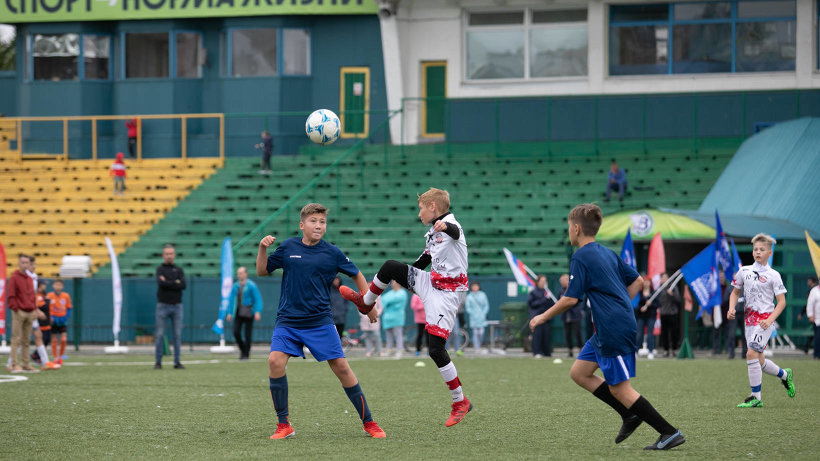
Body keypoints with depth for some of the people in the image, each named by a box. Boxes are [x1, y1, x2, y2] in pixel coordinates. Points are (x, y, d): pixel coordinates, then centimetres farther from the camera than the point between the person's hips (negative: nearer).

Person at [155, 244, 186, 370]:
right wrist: (175, 283, -10)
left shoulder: (179, 270, 11)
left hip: (177, 306, 3)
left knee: (178, 335, 2)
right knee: (159, 335, -3)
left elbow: (183, 285, -6)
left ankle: (177, 362, 6)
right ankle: (158, 362, 1)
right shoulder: (160, 269, 4)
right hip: (163, 306, -3)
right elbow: (160, 283, -16)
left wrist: (168, 283, -9)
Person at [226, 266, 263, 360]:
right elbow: (231, 299, 13)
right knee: (236, 332, -7)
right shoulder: (235, 286, 10)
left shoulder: (251, 285, -5)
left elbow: (258, 299, -9)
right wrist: (230, 313, 6)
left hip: (248, 313, -4)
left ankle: (246, 354, 5)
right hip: (238, 313, 4)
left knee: (248, 334, -3)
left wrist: (257, 312, -20)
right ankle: (242, 350, 15)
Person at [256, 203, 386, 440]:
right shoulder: (288, 247, 1)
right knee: (275, 360, -19)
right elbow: (262, 271, 10)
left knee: (341, 367, -4)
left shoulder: (332, 253, -1)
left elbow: (356, 275, 13)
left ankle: (368, 423, 10)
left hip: (320, 322, -1)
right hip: (288, 320, 1)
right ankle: (283, 425, -8)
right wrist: (262, 248, -7)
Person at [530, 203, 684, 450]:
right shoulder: (607, 253, 15)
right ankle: (629, 415, 11)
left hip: (614, 330, -9)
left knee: (619, 389, -6)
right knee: (579, 373, 14)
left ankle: (670, 433, -6)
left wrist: (542, 317, -2)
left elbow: (570, 299, -15)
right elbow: (637, 281, 19)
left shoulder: (581, 258, -11)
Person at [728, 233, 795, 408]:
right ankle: (785, 375, 38)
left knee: (751, 354, -20)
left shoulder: (773, 275, -4)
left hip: (765, 320, -6)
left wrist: (770, 319, -18)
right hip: (749, 319, 6)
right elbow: (735, 292, 20)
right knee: (759, 361, 9)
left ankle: (756, 397, -13)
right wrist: (731, 308, 1)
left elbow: (781, 302, -5)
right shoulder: (744, 271, 8)